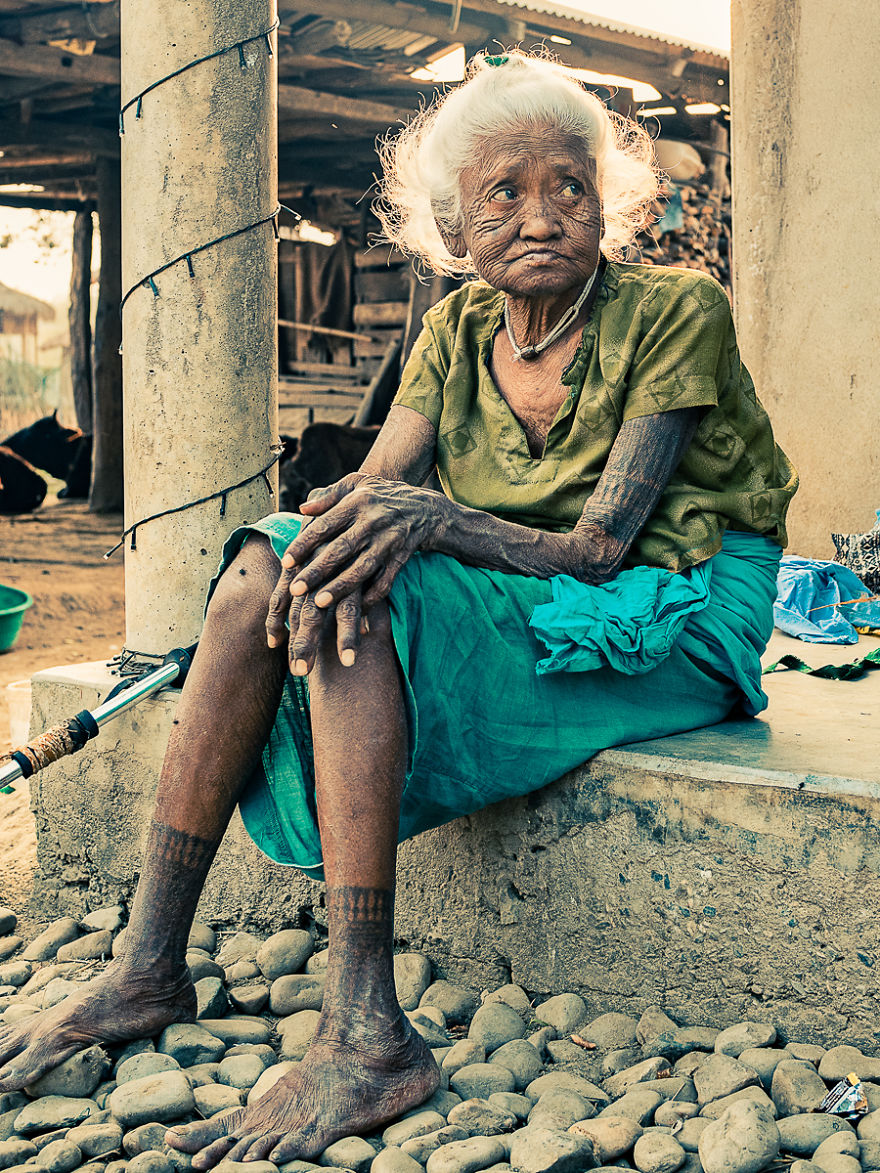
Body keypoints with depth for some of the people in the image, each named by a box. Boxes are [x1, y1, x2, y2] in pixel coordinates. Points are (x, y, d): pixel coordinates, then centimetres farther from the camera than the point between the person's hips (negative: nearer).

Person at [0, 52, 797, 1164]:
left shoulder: (675, 312, -12)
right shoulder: (458, 330, 6)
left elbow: (599, 548, -19)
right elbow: (369, 487, -6)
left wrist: (428, 517, -35)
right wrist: (342, 522, -31)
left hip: (674, 630, -6)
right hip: (515, 614, 6)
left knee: (357, 595, -30)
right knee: (266, 565, -16)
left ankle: (366, 1037, -36)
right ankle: (147, 970, -17)